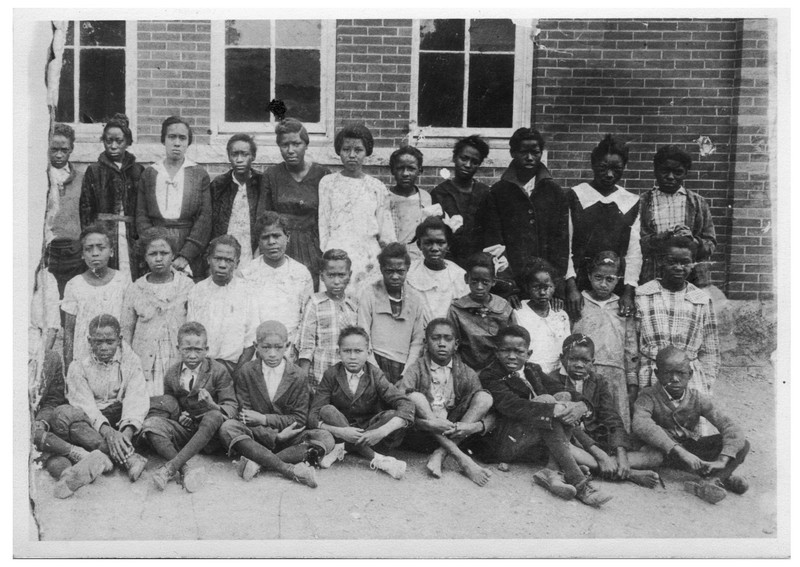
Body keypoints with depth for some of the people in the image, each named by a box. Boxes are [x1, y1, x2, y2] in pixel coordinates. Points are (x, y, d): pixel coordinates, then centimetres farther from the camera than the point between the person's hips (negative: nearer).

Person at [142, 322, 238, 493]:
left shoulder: (218, 371, -2)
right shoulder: (171, 374, 8)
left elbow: (232, 405, -6)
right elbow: (170, 406, 18)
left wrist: (214, 406, -29)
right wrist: (178, 415, -6)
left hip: (209, 433, -3)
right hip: (183, 428, 3)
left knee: (215, 416, -36)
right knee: (151, 423, -24)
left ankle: (171, 467, -39)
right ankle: (186, 469, -41)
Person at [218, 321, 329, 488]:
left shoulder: (297, 377, 0)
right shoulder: (245, 373, 0)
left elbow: (299, 419, -2)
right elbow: (245, 416, -4)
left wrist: (264, 419, -15)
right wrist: (274, 437, -19)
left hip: (286, 436, 1)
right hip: (256, 437, 0)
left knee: (326, 438, -24)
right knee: (227, 428, -31)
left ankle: (259, 463, -34)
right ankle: (290, 469, -40)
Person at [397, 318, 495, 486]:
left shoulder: (466, 374, 6)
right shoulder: (416, 370, 0)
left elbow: (491, 415, -1)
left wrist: (475, 426, -23)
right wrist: (428, 423, -31)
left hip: (454, 434, 2)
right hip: (423, 433, -2)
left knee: (484, 397, -13)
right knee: (415, 397, -26)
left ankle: (439, 455, -27)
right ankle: (462, 459, -33)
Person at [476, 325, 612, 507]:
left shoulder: (534, 371, 16)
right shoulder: (489, 376, -5)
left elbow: (567, 390, 5)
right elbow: (512, 406, -22)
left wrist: (582, 405, -18)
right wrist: (554, 409, -29)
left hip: (533, 447, 7)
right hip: (502, 443, -7)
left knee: (565, 398, -9)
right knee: (546, 401, -24)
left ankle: (551, 470, -25)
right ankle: (579, 483, -32)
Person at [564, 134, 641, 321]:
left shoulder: (631, 202, 10)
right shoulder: (575, 197, 3)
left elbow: (634, 251, 7)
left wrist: (628, 292, -5)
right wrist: (571, 287, -12)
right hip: (579, 280, -2)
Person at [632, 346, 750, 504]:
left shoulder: (698, 399, -11)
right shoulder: (649, 396, -19)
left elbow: (732, 428, -18)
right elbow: (640, 425, -41)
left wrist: (722, 461, -35)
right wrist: (680, 452, -48)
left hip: (691, 447, 3)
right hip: (665, 453, -3)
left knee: (743, 445, -13)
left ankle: (711, 482, -33)